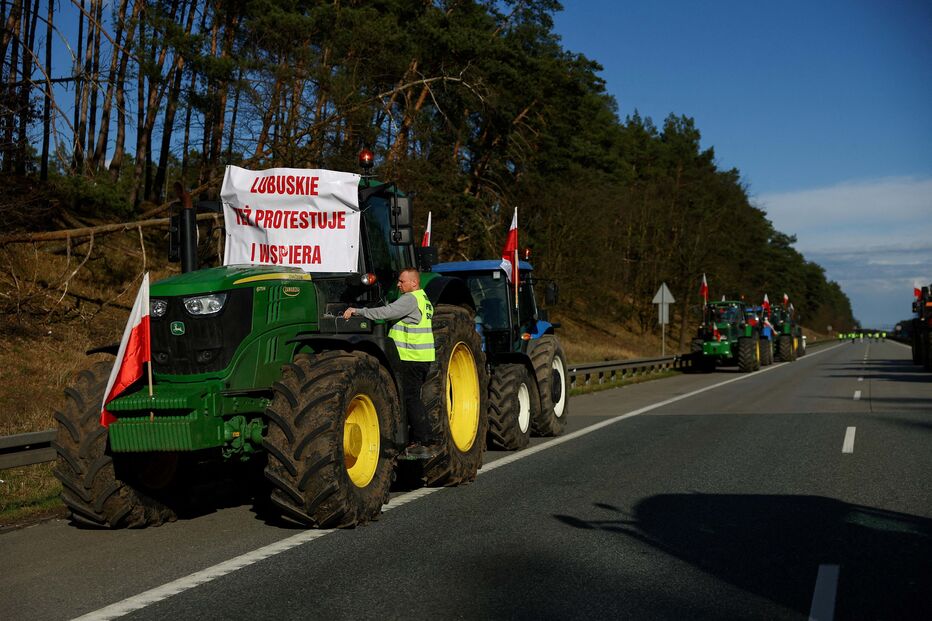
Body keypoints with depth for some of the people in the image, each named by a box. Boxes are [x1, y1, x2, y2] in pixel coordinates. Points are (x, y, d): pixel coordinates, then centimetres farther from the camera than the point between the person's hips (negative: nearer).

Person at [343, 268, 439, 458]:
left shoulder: (410, 299, -13)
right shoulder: (423, 299, 18)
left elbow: (386, 312, -23)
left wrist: (357, 311, -20)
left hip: (410, 358, -10)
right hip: (423, 358, 10)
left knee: (411, 398, -4)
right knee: (413, 398, 14)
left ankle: (427, 441, -3)